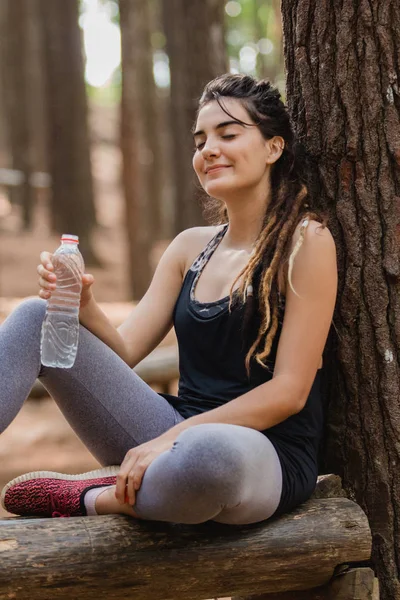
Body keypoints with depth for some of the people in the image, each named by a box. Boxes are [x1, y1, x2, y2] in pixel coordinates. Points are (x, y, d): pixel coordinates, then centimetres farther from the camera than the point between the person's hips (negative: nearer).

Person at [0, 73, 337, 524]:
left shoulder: (306, 241, -6)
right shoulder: (190, 247, 13)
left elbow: (289, 391, -11)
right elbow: (123, 351, 8)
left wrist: (173, 437, -18)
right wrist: (84, 306, -13)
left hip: (264, 457, -6)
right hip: (179, 437, 6)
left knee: (209, 452, -44)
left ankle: (90, 498, -13)